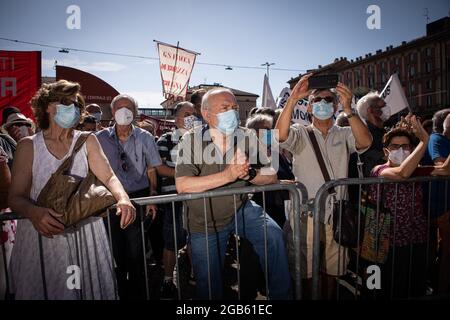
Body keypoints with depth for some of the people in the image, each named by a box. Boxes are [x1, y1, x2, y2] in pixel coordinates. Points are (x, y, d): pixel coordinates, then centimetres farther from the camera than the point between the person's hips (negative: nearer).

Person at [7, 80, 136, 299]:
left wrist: (122, 198, -23)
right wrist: (33, 212, -26)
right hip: (43, 234, -1)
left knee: (91, 289, 5)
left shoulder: (87, 141, 4)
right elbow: (15, 197, -4)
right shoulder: (28, 146, -1)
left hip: (85, 234, 2)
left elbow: (109, 177, -2)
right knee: (47, 289, 5)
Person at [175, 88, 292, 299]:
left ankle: (281, 294, 0)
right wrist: (228, 175, -36)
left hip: (240, 208, 2)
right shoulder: (191, 140, -18)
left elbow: (271, 176, -8)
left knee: (273, 236, -21)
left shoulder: (247, 137, -10)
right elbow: (182, 186, -29)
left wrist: (249, 174, -30)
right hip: (205, 222, -1)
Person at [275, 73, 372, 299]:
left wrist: (348, 109, -27)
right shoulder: (300, 133, 1)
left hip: (336, 214, 3)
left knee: (332, 270, 16)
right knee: (306, 271, 7)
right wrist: (293, 98, -30)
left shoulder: (344, 134, 6)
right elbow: (280, 135, -20)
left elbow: (365, 142, -14)